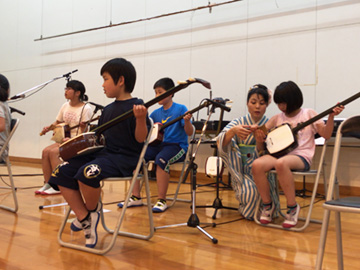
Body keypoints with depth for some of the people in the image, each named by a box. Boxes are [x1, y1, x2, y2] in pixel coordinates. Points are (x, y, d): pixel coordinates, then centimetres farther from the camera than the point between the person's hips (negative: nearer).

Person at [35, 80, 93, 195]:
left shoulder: (85, 108, -10)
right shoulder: (65, 106, 11)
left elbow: (84, 130, -13)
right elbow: (58, 122, 18)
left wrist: (71, 140, -25)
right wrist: (49, 127, -2)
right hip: (64, 138, 7)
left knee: (53, 152, -26)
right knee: (45, 151, -16)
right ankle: (47, 183, -9)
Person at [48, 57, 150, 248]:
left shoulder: (136, 106, -7)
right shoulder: (108, 109, 18)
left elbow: (140, 139, -15)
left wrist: (141, 119, -32)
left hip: (124, 158, -9)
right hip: (101, 153, 9)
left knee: (88, 172, -35)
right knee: (60, 173, -6)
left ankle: (93, 210, -4)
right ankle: (85, 219, -5)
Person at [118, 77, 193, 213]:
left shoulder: (180, 109, -4)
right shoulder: (156, 113, 13)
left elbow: (189, 132, -11)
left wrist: (187, 121, -30)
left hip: (177, 146, -6)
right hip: (158, 144, 6)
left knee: (161, 159, -36)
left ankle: (161, 200, -23)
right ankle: (136, 197, -6)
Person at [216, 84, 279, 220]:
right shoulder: (238, 123, 4)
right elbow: (221, 142, -15)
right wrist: (233, 131, -35)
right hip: (242, 173, 0)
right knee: (250, 191, -27)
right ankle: (246, 209, 8)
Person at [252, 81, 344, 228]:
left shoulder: (308, 114, 10)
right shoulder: (277, 118, 16)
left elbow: (326, 134, 1)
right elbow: (261, 148, 15)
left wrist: (331, 116, -13)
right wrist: (259, 138, -7)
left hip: (301, 156, -4)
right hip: (279, 153, 4)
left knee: (281, 163, -38)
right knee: (257, 165, -28)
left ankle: (292, 207, -20)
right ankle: (267, 205, -6)